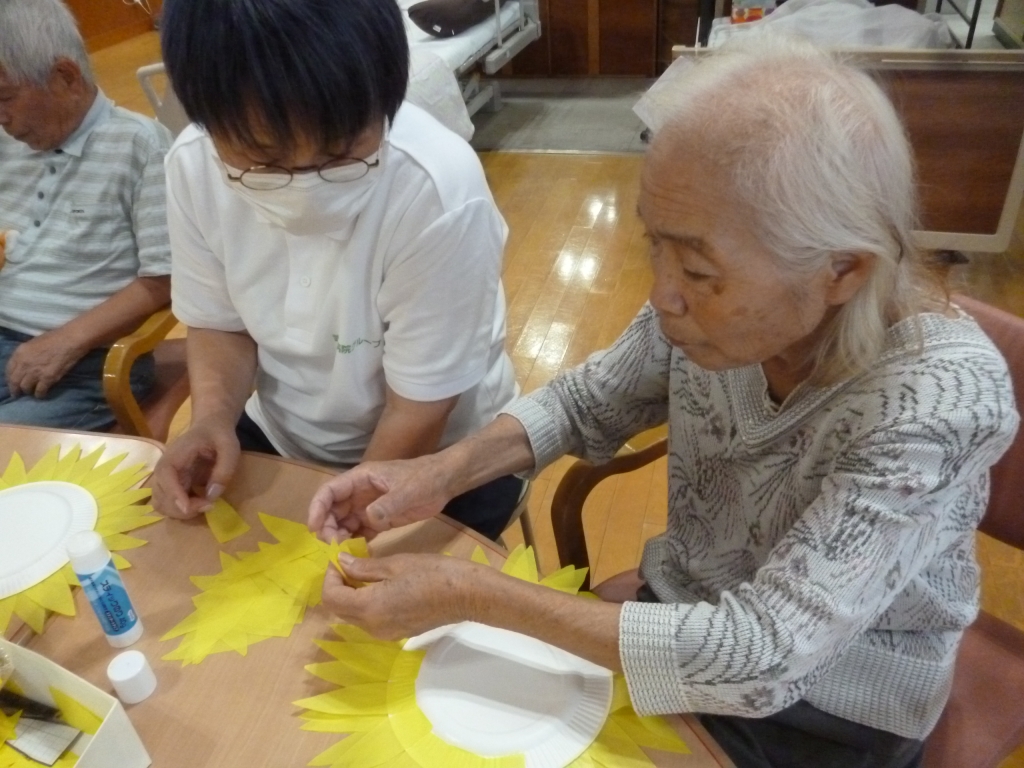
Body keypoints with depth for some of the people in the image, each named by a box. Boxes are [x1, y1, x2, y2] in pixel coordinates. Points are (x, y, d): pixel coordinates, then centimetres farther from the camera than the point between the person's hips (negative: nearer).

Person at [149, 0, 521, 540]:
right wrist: (213, 418, -20)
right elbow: (221, 324, -1)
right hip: (278, 440, 4)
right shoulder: (194, 166, -17)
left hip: (442, 462, -3)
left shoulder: (437, 192, -31)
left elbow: (418, 408, -20)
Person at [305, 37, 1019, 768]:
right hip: (693, 608, 4)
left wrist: (473, 593, -33)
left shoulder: (940, 402, -33)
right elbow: (593, 399, -4)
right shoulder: (721, 293, -19)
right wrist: (443, 471, -20)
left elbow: (763, 658, -34)